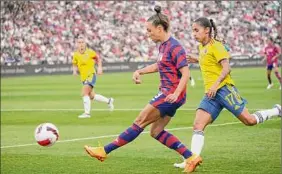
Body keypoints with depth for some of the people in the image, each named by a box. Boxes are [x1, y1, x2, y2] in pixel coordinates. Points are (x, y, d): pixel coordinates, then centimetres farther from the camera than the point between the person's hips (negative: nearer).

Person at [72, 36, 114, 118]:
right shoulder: (76, 55, 0)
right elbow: (74, 65, 13)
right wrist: (74, 70, -8)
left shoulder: (90, 52, -9)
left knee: (85, 93, -23)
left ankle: (87, 113, -22)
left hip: (91, 75, -6)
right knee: (92, 96, 14)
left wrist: (99, 67, -7)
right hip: (83, 77, 6)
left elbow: (98, 59, 7)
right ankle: (108, 101, 37)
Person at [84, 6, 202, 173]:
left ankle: (104, 151, -2)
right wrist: (139, 71, 18)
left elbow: (186, 73, -20)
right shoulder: (163, 46, 12)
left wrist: (176, 94, -30)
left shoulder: (174, 47, -16)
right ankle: (191, 158, 8)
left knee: (139, 123, -6)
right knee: (156, 131, 9)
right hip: (167, 94, 10)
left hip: (171, 95, -10)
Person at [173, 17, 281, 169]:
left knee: (249, 120, -6)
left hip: (224, 88, -7)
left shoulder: (215, 46, -8)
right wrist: (197, 60, 15)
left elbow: (226, 68, -15)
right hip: (211, 94, 7)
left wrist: (216, 84, -27)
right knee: (198, 125, -10)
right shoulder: (202, 47, 16)